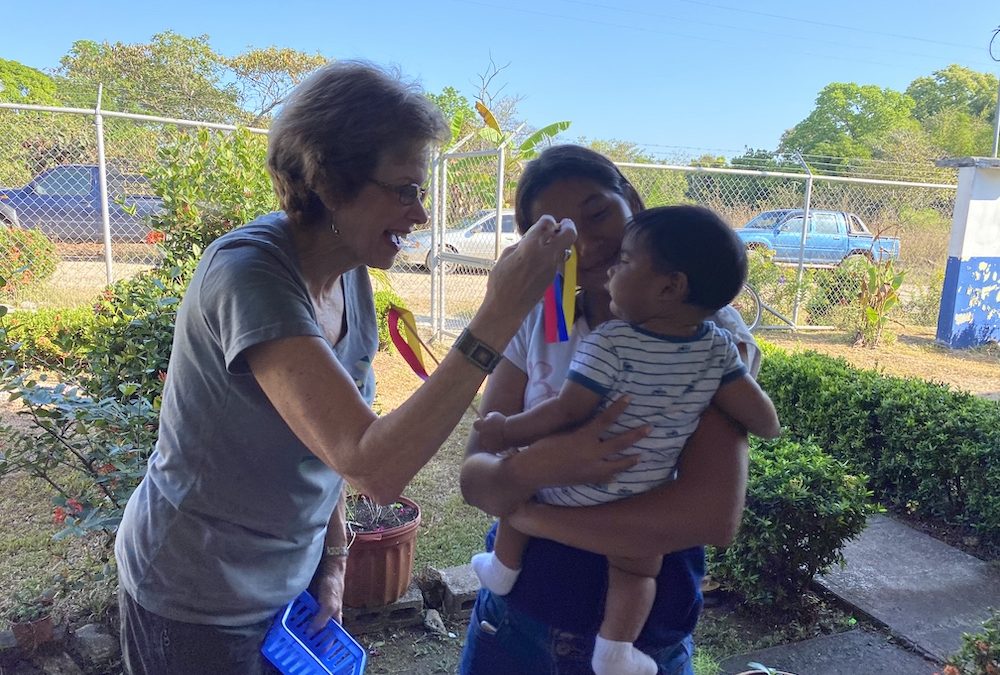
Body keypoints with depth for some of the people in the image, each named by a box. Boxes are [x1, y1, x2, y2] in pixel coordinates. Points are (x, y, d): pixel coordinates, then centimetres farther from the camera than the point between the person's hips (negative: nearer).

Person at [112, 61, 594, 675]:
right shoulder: (249, 273, -29)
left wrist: (333, 557, 2)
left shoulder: (351, 275, -5)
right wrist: (498, 318, -38)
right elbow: (375, 467, -37)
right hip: (199, 607, -6)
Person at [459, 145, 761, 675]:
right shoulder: (536, 322, -6)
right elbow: (474, 476, -10)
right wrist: (530, 470, -33)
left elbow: (715, 516, -25)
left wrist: (526, 512, -21)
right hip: (512, 616, 3)